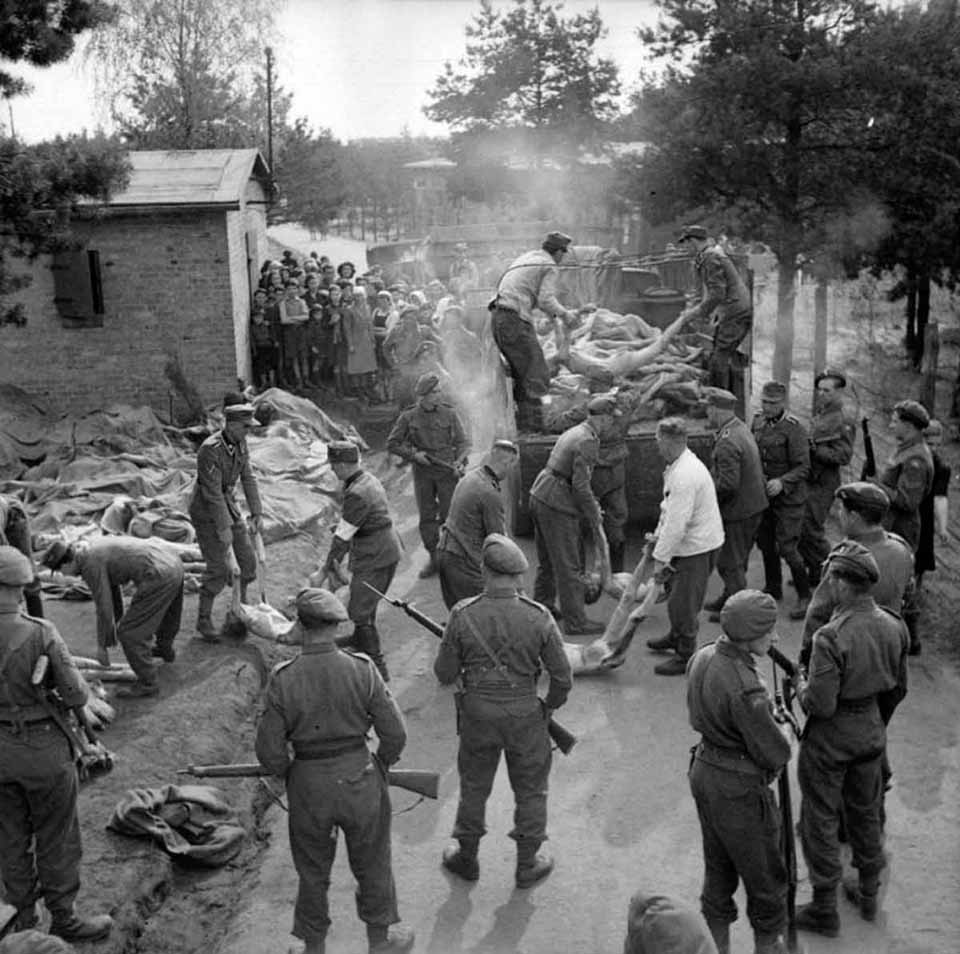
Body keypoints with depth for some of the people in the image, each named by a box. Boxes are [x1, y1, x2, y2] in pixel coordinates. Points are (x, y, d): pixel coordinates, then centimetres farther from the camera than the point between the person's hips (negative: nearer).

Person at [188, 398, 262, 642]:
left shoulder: (240, 443, -5)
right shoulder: (210, 450, -30)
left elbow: (247, 477, 3)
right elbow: (213, 493, -29)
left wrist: (256, 512, 1)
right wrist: (224, 531, -28)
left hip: (227, 504, 7)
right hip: (205, 511, -7)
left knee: (246, 558, 9)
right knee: (218, 568, -8)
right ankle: (204, 619, 10)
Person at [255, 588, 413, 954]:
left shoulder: (283, 679, -16)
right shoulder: (362, 670, -16)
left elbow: (269, 750, -11)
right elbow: (395, 734, -11)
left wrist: (290, 775, 9)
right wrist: (380, 765, 9)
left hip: (308, 787, 0)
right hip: (359, 780, 0)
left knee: (313, 872, 21)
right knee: (371, 866, 22)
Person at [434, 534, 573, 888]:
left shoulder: (463, 616, -17)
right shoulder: (538, 617, -17)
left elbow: (445, 674, -8)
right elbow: (562, 677, -9)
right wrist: (549, 706, 10)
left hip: (477, 714, 1)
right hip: (524, 715, -1)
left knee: (474, 786, 21)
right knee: (530, 790, 19)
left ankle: (467, 858, 38)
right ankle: (527, 864, 32)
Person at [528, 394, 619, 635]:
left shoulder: (574, 432, 14)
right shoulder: (588, 441, -17)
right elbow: (580, 486, -20)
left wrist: (592, 505, 22)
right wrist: (593, 518, -9)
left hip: (539, 495, 10)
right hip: (557, 506, -10)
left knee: (547, 560, 22)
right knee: (568, 566, 0)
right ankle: (575, 621, 7)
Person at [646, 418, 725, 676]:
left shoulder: (685, 476, -30)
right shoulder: (680, 464, 4)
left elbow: (677, 524, -29)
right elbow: (669, 509, 15)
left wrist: (660, 559, -23)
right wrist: (657, 535, 16)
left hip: (697, 547, -11)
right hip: (690, 542, 11)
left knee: (682, 603, 1)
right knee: (674, 590, 26)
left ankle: (686, 656, 16)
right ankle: (676, 638, 46)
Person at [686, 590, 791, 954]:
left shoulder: (702, 658, -6)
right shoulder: (745, 688, -31)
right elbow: (774, 754, -21)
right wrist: (779, 761, 2)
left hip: (703, 770, 8)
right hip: (739, 788, -8)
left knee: (718, 867, 24)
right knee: (763, 874, 16)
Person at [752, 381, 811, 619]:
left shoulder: (794, 429, -16)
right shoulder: (758, 423, 5)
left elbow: (803, 467, -18)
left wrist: (782, 482, -31)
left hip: (788, 498, -7)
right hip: (763, 495, 7)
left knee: (787, 548, -9)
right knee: (765, 543, 16)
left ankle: (804, 596, 6)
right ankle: (773, 588, 34)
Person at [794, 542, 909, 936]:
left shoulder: (831, 637, -30)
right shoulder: (894, 626, -8)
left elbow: (820, 705, -27)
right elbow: (898, 688, 4)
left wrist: (801, 686, -7)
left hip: (830, 737, -6)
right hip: (872, 731, 6)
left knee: (820, 819, 11)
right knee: (866, 811, 25)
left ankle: (825, 909, 23)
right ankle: (869, 895, 41)